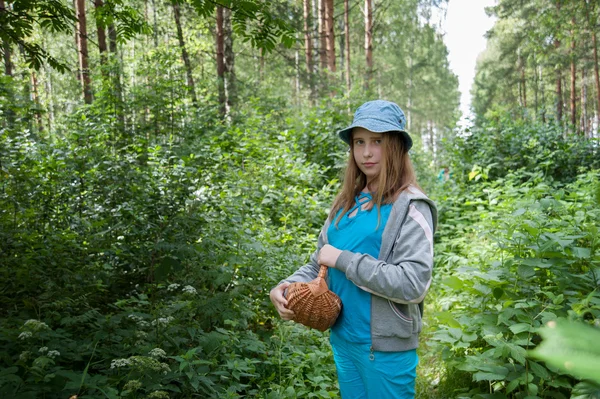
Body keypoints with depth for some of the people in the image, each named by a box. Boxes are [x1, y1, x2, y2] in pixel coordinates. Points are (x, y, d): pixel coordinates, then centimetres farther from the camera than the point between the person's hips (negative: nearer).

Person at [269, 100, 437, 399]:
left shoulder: (410, 206, -14)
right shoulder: (348, 202, 4)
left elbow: (413, 284, -24)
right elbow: (320, 262, 10)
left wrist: (344, 259, -21)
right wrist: (287, 286, -8)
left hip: (385, 348, -6)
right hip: (342, 340, 6)